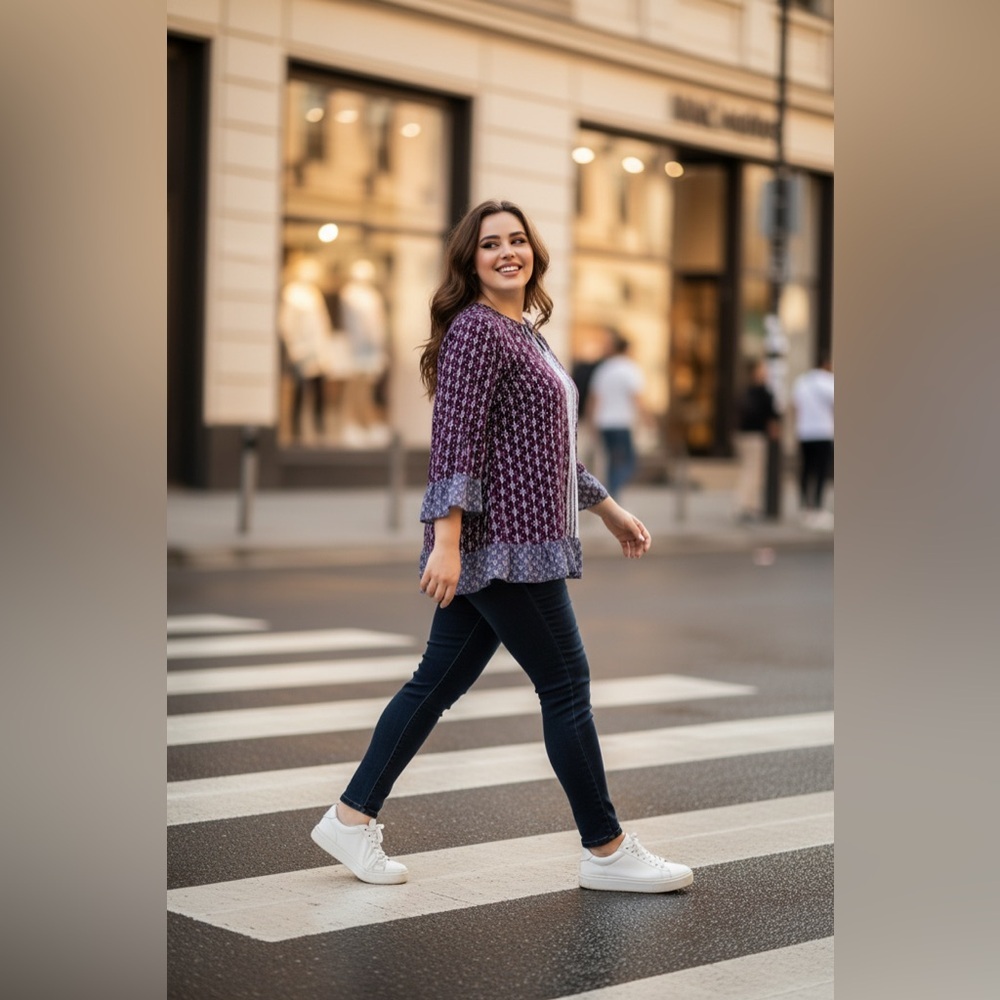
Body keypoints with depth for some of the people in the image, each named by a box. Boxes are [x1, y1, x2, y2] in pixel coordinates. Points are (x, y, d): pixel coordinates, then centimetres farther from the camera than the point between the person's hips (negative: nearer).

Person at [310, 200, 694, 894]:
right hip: (500, 538, -10)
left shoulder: (526, 333, 19)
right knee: (567, 686, -2)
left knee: (440, 681, 11)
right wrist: (446, 542, -24)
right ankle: (607, 851, 8)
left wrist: (609, 509, 27)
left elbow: (551, 445, 26)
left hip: (516, 542, 10)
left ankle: (352, 817, 17)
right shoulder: (476, 329, -10)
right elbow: (455, 440, -18)